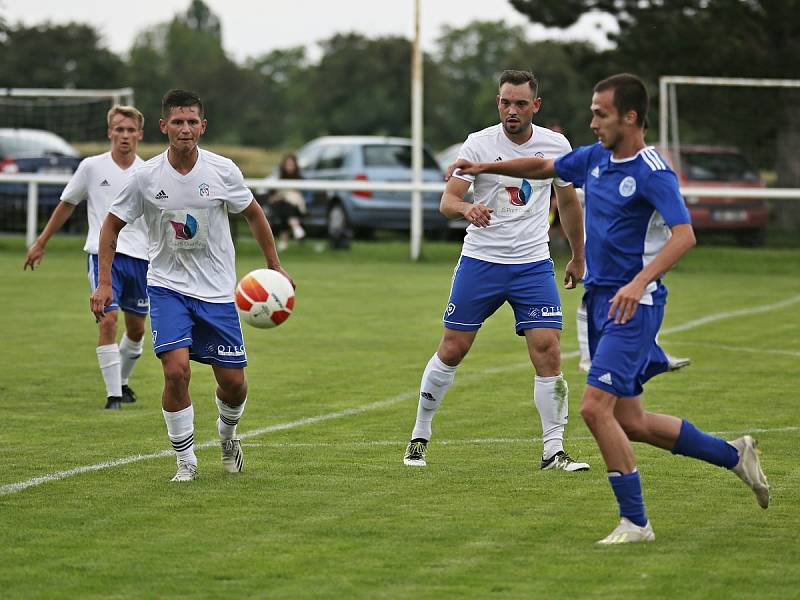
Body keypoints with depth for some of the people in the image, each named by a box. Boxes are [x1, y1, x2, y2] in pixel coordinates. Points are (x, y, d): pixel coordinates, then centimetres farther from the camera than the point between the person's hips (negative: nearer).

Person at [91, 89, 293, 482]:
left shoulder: (223, 171, -9)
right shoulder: (146, 177, -10)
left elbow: (253, 215, 8)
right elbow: (112, 224, 3)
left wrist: (275, 267, 9)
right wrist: (104, 283, -3)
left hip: (217, 291, 1)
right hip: (167, 287, -1)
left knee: (232, 381, 2)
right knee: (176, 370, -19)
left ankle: (227, 434, 37)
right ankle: (186, 461, -3)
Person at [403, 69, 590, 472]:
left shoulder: (555, 145, 1)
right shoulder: (479, 144, -6)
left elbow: (568, 202, 16)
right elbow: (447, 200, -12)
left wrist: (578, 257, 21)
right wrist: (466, 209, -35)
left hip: (534, 265, 1)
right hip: (480, 260, -1)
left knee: (548, 353, -10)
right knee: (451, 351, 3)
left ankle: (554, 451, -3)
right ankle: (419, 437, 20)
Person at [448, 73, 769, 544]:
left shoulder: (653, 172, -16)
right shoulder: (595, 158, 9)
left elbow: (685, 235, -27)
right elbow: (543, 167, 28)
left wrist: (639, 282, -38)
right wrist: (487, 167, 22)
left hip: (632, 305, -9)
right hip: (599, 300, 9)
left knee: (596, 408, -17)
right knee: (631, 423, 11)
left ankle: (635, 522, -7)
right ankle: (734, 454, 28)